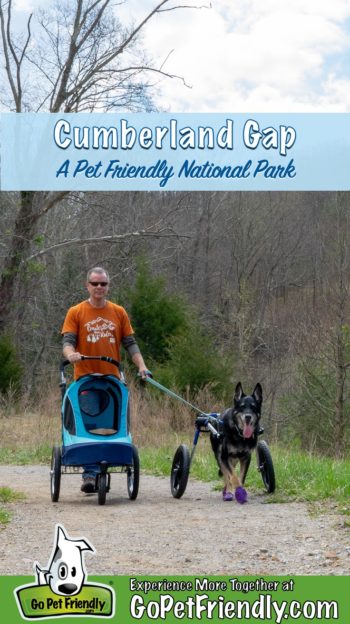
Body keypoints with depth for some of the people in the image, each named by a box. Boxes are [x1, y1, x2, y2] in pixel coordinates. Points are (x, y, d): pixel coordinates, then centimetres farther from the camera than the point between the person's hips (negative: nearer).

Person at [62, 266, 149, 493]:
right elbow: (68, 342, -1)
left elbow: (130, 343, 11)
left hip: (112, 380, 2)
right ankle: (90, 475, -7)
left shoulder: (119, 313, 11)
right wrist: (70, 353, -24)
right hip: (85, 380, -2)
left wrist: (141, 365, -3)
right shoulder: (76, 313, 5)